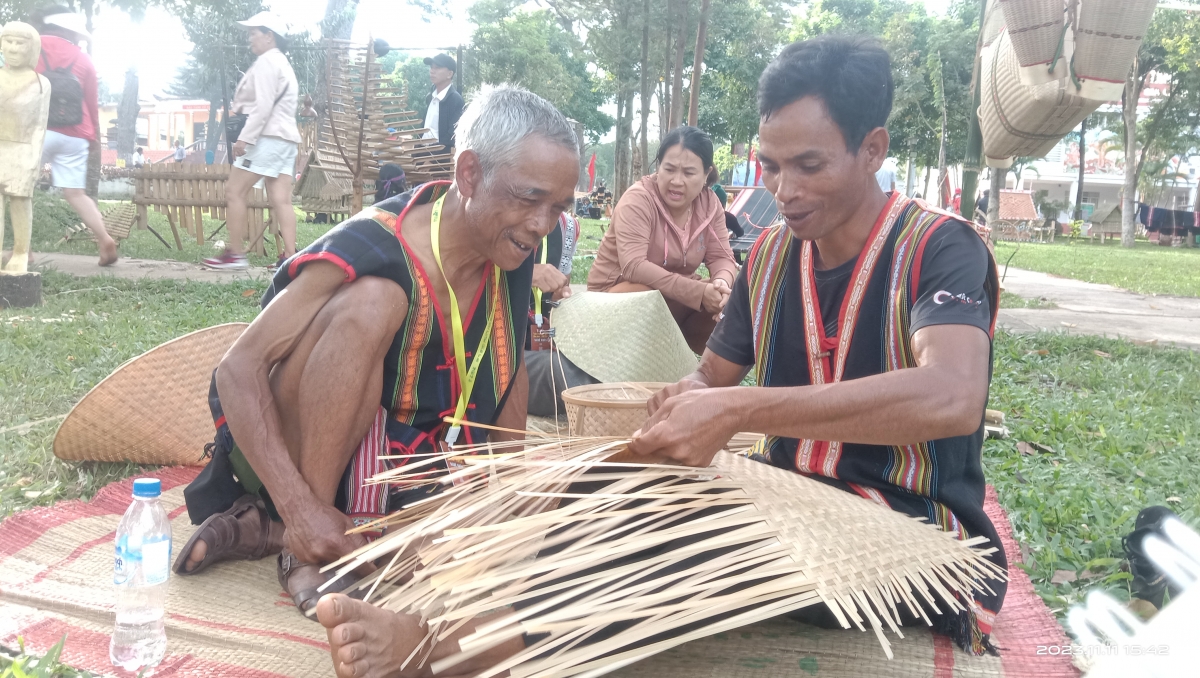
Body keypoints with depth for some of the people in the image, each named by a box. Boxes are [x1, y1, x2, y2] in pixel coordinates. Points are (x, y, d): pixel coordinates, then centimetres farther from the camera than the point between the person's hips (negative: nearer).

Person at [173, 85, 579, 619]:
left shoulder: (511, 257, -6)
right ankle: (304, 547, -21)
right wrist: (301, 507, -37)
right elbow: (239, 368, -27)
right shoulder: (369, 250, -25)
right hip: (295, 451, -7)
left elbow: (508, 369, 8)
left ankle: (268, 531, -5)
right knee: (371, 299, -32)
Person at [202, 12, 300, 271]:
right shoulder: (282, 63, 24)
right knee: (281, 201, 0)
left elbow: (263, 105, -17)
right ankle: (290, 257, -8)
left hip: (267, 137, -9)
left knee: (234, 192, -3)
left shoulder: (266, 61, -7)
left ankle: (235, 253, -2)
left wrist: (244, 137, -19)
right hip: (286, 138, 9)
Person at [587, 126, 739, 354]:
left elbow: (721, 257, -5)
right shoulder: (638, 199, -19)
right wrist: (697, 291, -38)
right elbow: (633, 266, -30)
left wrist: (722, 283, -32)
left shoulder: (710, 204, -2)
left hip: (677, 294, 6)